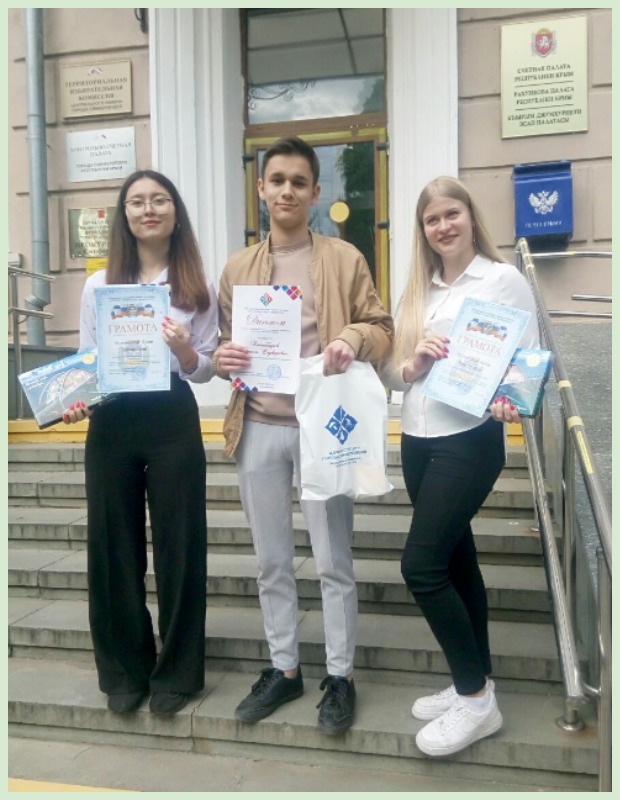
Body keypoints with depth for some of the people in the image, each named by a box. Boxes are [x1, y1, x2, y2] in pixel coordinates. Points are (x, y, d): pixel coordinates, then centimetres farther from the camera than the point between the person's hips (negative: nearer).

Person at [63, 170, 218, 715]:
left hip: (173, 421, -1)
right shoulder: (98, 285, 8)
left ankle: (176, 672, 23)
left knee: (179, 545, 5)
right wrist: (76, 400, -12)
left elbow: (204, 370, 3)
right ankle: (124, 670, 28)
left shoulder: (199, 287, 4)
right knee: (114, 546, 8)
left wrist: (185, 352, -18)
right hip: (111, 424, 2)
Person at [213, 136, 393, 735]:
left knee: (333, 561, 4)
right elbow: (226, 342, 15)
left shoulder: (344, 258, 3)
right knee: (271, 561, 12)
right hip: (259, 428, 4)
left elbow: (383, 329, 2)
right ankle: (283, 669, 29)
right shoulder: (237, 268, 12)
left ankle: (340, 676, 22)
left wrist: (354, 339, -20)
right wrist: (223, 358, -8)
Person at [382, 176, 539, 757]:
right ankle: (474, 684, 30)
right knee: (456, 560, 14)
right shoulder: (415, 291, 13)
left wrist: (508, 401, -27)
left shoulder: (504, 280, -3)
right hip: (417, 439, 6)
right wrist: (412, 363, -12)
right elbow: (389, 373, 9)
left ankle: (477, 699, 10)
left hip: (469, 440, -6)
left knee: (421, 565, -10)